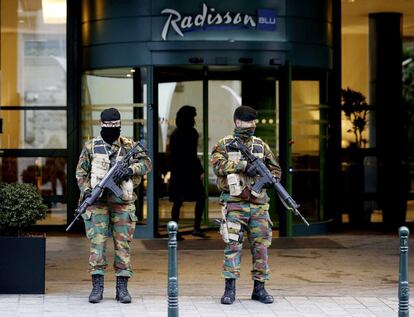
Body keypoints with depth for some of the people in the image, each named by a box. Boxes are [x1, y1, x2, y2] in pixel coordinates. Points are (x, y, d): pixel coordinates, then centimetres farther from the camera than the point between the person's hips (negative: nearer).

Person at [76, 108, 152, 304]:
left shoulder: (129, 146, 8)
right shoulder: (91, 147, 7)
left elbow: (146, 163, 0)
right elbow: (81, 172, 7)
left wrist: (129, 170, -18)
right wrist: (86, 191, -8)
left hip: (123, 203, 1)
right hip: (98, 202, -1)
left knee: (123, 244, 1)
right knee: (97, 243, -5)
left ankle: (122, 287, 6)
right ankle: (97, 286, 0)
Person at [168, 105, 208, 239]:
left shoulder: (175, 133, 10)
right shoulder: (191, 132, -12)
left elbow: (171, 152, 13)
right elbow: (192, 155, -16)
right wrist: (200, 171, -12)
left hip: (176, 171, 7)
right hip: (189, 171, -7)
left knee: (177, 201, 8)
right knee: (200, 198, 4)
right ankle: (197, 228, -4)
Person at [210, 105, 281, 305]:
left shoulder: (261, 146, 13)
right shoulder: (224, 145, 2)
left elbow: (275, 169, 17)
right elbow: (218, 165, -16)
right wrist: (244, 165, -23)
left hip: (259, 205, 4)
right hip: (234, 204, -4)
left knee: (261, 246, 4)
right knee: (233, 245, -8)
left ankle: (259, 288, 13)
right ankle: (230, 289, -3)